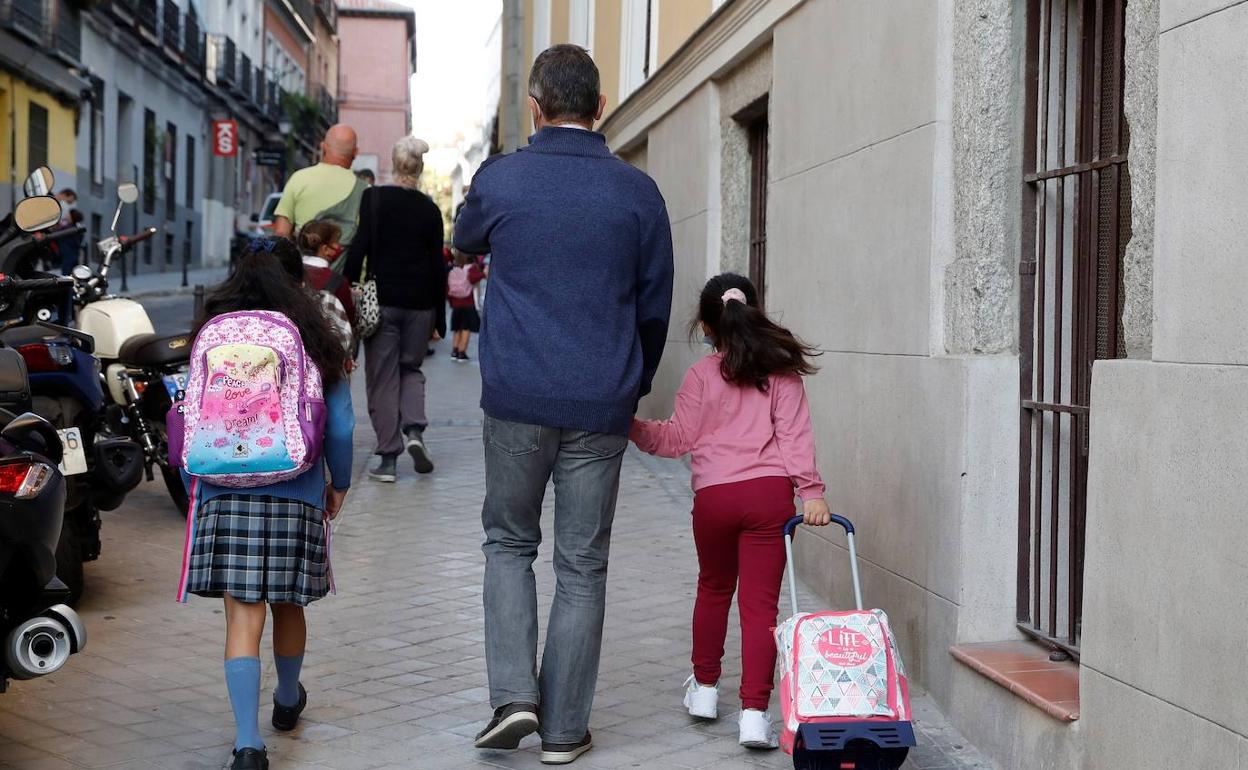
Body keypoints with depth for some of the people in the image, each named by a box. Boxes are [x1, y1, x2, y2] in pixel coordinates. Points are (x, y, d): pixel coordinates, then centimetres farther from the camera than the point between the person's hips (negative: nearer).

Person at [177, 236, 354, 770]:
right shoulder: (314, 340, 3)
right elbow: (340, 426, 2)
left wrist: (196, 489, 14)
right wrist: (339, 484, 18)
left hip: (225, 495, 0)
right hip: (297, 494, 1)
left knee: (242, 617, -2)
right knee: (288, 606, 19)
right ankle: (288, 701, 42)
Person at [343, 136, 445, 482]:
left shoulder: (373, 198, -4)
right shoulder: (429, 209, 4)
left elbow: (359, 248, -11)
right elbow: (437, 266, 6)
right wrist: (439, 319, 11)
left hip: (382, 299, -2)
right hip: (419, 302, 2)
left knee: (383, 376, 4)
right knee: (411, 367, 20)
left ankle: (388, 458, 2)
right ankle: (413, 428, -4)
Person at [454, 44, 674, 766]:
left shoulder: (500, 178, -2)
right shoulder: (637, 190, 0)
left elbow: (466, 243, 20)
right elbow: (655, 305, 8)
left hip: (518, 399, 0)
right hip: (601, 406, 1)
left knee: (509, 543, 17)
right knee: (583, 566, 9)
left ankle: (514, 694, 3)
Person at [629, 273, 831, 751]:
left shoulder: (701, 375, 4)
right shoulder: (781, 372, 6)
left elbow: (677, 438, 4)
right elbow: (795, 435, -3)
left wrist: (634, 426, 14)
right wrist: (811, 490, -7)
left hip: (714, 496, 1)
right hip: (770, 493, -1)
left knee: (713, 588, 23)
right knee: (760, 601, 0)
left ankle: (705, 687, 34)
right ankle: (754, 712, -8)